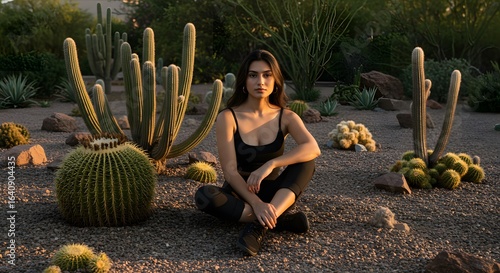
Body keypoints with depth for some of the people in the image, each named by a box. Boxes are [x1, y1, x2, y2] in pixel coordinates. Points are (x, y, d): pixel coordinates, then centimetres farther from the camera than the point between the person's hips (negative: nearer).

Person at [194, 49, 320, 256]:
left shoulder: (286, 117, -4)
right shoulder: (228, 117, -10)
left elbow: (313, 148, -24)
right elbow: (230, 171, -18)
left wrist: (270, 165, -36)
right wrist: (256, 203, -33)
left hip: (274, 193, 2)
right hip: (239, 193, -1)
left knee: (305, 162, -25)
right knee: (204, 196, -33)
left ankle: (260, 224, -38)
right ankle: (280, 219, -29)